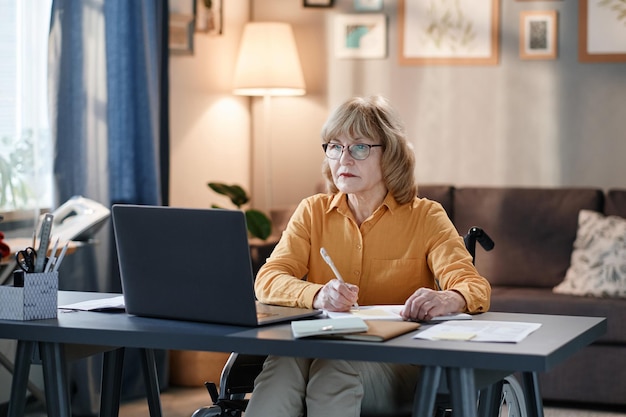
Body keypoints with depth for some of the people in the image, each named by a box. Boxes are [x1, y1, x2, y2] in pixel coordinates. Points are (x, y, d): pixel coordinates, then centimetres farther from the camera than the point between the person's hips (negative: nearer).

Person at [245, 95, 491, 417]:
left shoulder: (426, 217, 5)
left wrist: (449, 299, -35)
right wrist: (318, 295, -25)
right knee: (285, 361, -34)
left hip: (399, 363, -1)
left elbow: (475, 287, -8)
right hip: (320, 351, 1)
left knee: (336, 367, -35)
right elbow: (267, 281, -1)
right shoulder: (313, 212, 13)